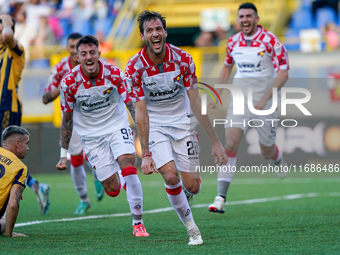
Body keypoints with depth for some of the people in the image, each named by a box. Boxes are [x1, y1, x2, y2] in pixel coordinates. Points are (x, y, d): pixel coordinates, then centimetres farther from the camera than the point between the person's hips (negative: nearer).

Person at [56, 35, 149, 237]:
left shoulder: (114, 74, -14)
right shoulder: (70, 83, -13)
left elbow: (132, 104, -4)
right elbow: (67, 119, 0)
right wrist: (64, 154, 2)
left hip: (117, 127, 0)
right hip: (91, 136, 1)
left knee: (129, 170, -24)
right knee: (113, 190, -3)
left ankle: (138, 222, -10)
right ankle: (119, 179, 36)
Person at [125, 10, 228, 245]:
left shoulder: (183, 59, -15)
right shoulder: (135, 67, -17)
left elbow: (196, 103, -10)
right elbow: (141, 112, -15)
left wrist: (215, 141, -11)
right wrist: (145, 154, -19)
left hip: (182, 122, 1)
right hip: (155, 125, -1)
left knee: (191, 185, -4)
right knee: (170, 176, -21)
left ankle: (185, 197, 36)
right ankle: (192, 229, -2)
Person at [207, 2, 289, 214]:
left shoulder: (271, 41, -11)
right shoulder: (233, 42, 3)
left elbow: (283, 74, -14)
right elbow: (227, 66, 22)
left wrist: (265, 99, -23)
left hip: (265, 103, -2)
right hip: (239, 101, 2)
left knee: (267, 152, 10)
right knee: (231, 144, -17)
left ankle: (279, 159, 50)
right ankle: (221, 198, -19)